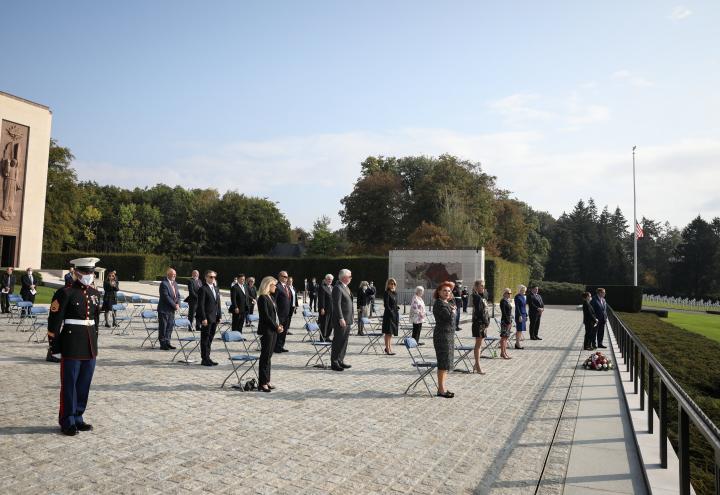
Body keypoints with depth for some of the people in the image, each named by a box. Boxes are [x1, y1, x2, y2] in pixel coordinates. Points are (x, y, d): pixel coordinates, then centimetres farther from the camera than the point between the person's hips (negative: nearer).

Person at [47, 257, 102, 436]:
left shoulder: (95, 293, 10)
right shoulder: (66, 293, -9)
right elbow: (54, 320, -10)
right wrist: (54, 346, -10)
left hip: (90, 345, 6)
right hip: (72, 345, -6)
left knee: (84, 384, 12)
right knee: (69, 384, 4)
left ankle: (78, 418, 25)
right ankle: (67, 422, 16)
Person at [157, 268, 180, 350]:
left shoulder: (174, 283, 13)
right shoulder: (164, 283, -15)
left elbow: (178, 295, 13)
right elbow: (166, 297, -20)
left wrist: (178, 304, -4)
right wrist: (174, 305, -16)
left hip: (172, 309, 8)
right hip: (164, 309, -8)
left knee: (170, 326, 12)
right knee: (163, 327, 1)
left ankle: (167, 343, 21)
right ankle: (163, 344, 8)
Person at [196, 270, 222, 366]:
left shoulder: (216, 289, 15)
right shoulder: (203, 289, -10)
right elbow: (201, 305, -14)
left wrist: (219, 316, 12)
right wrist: (203, 318, -18)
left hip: (214, 318, 8)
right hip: (207, 318, -8)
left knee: (210, 339, 13)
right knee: (205, 339, 1)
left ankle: (207, 358, 21)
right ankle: (204, 359, 7)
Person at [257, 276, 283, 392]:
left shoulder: (271, 297, 14)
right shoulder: (262, 298, -13)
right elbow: (266, 316, -17)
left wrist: (279, 325, 3)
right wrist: (276, 327, -13)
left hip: (273, 330, 8)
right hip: (266, 330, -8)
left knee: (269, 356, 12)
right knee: (265, 356, -4)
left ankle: (267, 380, 20)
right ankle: (262, 383, 1)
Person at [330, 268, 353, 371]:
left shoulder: (346, 287, 15)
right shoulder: (337, 288, -15)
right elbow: (337, 304, -21)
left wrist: (351, 315, 16)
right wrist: (341, 319, -23)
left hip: (347, 319, 10)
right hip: (341, 320, -10)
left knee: (344, 341, 15)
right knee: (338, 341, -4)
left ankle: (340, 360, 24)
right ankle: (334, 363, 3)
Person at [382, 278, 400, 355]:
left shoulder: (395, 293, 14)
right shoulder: (387, 293, -9)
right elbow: (386, 305, -14)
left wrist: (398, 317, 14)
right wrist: (391, 313, -19)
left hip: (395, 314, 8)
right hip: (388, 314, -8)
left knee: (391, 333, 11)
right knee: (388, 332, -3)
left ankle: (389, 348, 18)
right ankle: (388, 349, 1)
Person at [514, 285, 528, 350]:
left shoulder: (524, 297, 15)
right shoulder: (517, 297, -10)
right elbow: (517, 307, -15)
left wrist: (526, 315, 18)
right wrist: (520, 316, -20)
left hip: (524, 315, 8)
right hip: (519, 315, -8)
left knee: (519, 330, 9)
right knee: (519, 329, -7)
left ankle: (517, 343, 13)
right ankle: (517, 344, -4)